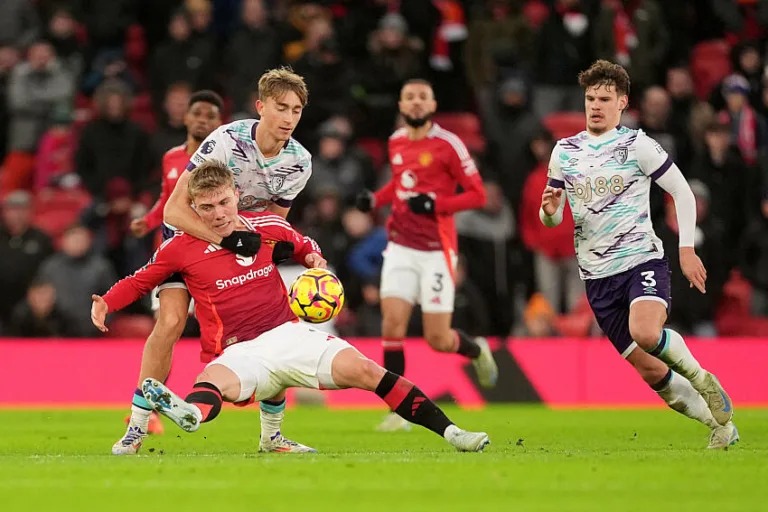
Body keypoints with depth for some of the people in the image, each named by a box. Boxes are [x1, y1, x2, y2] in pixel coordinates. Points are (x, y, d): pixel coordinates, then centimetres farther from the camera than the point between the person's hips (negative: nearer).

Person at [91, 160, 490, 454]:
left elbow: (304, 247, 26)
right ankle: (190, 414, -76)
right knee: (213, 379, -39)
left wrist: (315, 259, 3)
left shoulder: (268, 227, 6)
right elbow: (140, 281, 13)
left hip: (289, 335, 2)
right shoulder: (180, 249, 0)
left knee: (364, 370, -17)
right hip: (237, 352, -2)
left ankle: (450, 432, -15)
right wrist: (105, 303, -4)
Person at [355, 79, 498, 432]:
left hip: (436, 250, -4)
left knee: (438, 339, -3)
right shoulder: (396, 142, 9)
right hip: (401, 247, 4)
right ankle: (398, 410, -3)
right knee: (392, 323, -12)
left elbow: (478, 195, -8)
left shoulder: (448, 144, -9)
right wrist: (375, 199, 9)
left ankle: (477, 351, 33)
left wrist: (435, 204, -21)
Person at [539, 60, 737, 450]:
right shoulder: (564, 151, 9)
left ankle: (699, 376, -5)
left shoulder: (636, 145, -3)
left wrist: (686, 249, -7)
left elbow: (682, 193, 0)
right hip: (597, 274, 4)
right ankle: (721, 424, 17)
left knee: (645, 332, -33)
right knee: (649, 370, 2)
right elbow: (552, 219, 15)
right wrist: (549, 210, -9)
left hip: (641, 258, -4)